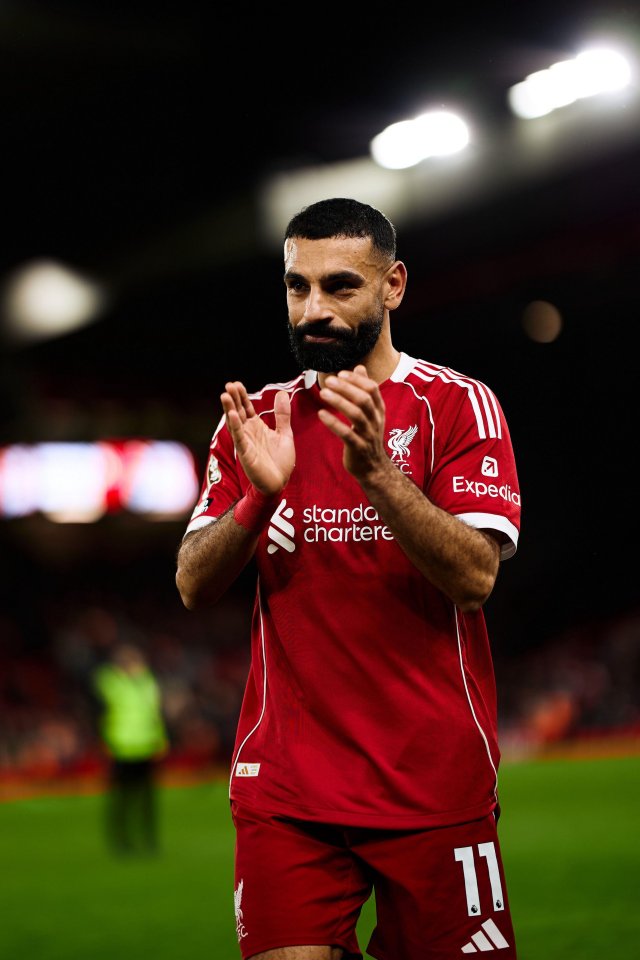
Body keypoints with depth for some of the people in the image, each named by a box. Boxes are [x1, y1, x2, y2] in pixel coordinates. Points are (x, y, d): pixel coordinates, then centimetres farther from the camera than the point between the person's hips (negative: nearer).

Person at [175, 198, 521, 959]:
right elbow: (193, 586, 3)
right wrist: (259, 494, -15)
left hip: (434, 784, -2)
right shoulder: (256, 419, 11)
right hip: (285, 783, 2)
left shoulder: (458, 404, 1)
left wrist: (374, 470, -25)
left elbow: (475, 576, -12)